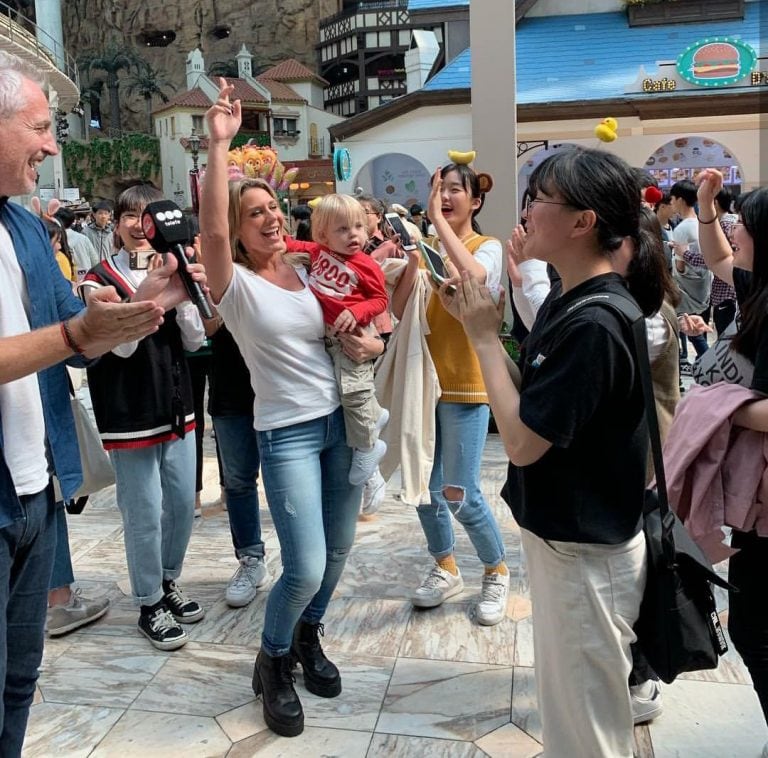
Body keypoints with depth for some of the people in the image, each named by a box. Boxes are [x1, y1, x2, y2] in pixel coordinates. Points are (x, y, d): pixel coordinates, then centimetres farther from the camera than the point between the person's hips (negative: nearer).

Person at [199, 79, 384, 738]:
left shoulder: (309, 273, 9)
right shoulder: (235, 284, -6)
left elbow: (357, 334, 16)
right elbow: (212, 228, -26)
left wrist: (370, 345, -7)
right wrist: (219, 145, -28)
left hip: (343, 420, 6)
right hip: (287, 433, -5)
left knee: (339, 547, 14)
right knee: (306, 566, -10)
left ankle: (308, 638, 41)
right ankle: (273, 664, 20)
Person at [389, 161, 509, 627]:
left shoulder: (487, 247, -4)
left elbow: (472, 276, -29)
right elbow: (399, 311, -1)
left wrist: (439, 220, -23)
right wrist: (414, 259, -14)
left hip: (466, 385, -5)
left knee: (460, 495, -5)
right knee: (424, 488, 11)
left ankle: (498, 572, 21)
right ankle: (446, 570, 33)